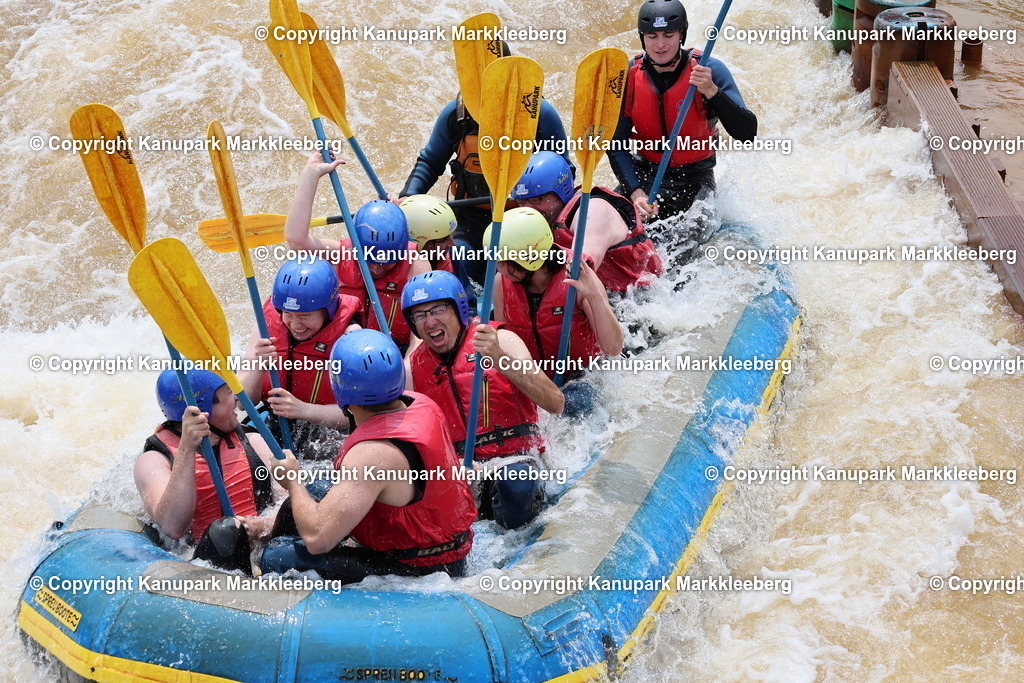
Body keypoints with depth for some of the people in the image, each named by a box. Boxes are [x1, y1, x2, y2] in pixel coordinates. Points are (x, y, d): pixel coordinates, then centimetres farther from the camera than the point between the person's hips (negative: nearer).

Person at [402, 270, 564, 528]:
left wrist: (501, 359, -25)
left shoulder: (501, 340, -1)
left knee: (516, 486, -38)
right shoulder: (414, 366, 11)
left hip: (512, 457, -3)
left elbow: (555, 404, -13)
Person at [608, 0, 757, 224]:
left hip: (695, 178, -1)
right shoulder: (628, 75, -9)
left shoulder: (709, 70, -16)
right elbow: (616, 146, -8)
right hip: (643, 173, 1)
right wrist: (635, 192, -24)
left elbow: (748, 133, -26)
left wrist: (711, 91, -40)